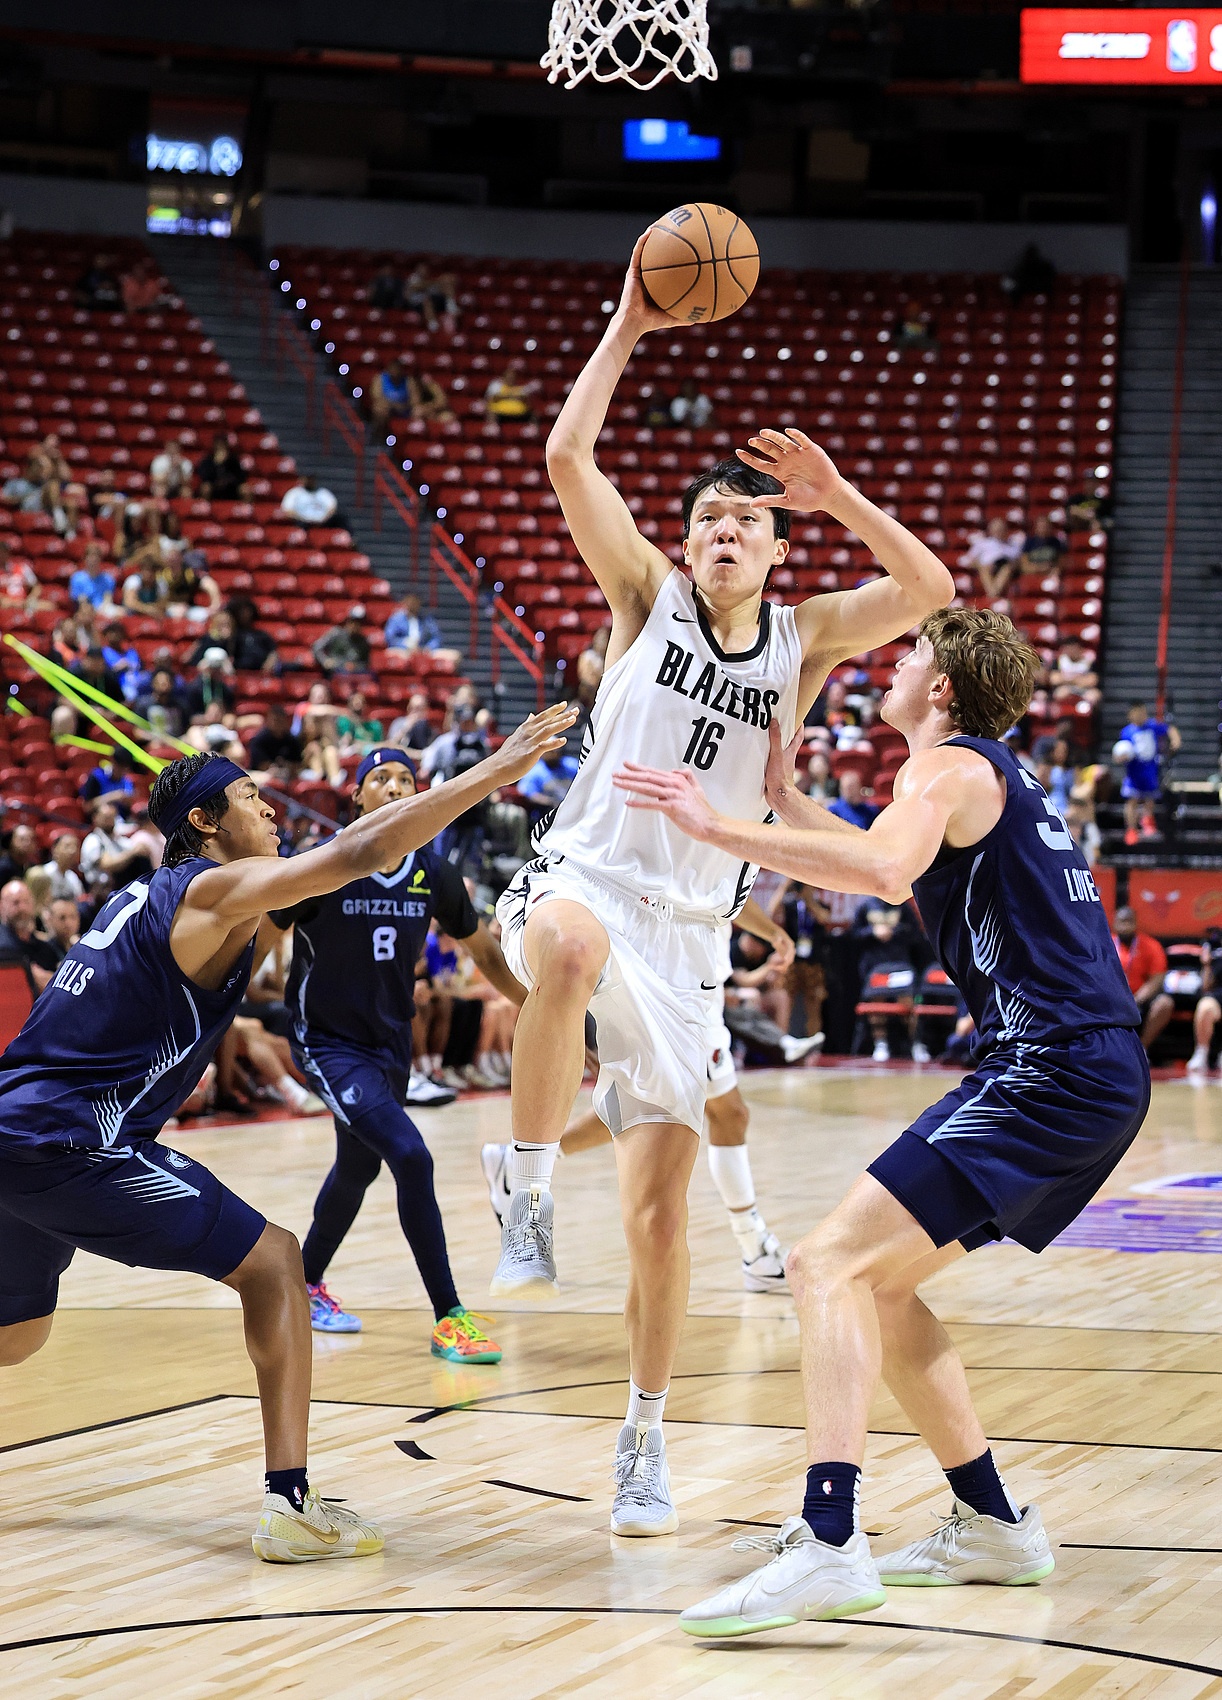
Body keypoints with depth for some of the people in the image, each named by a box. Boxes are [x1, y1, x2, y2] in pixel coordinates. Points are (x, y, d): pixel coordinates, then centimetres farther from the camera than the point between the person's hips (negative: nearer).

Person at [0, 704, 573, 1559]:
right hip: (69, 1141, -9)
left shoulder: (156, 895, 19)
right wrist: (497, 771, -15)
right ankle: (291, 1502, -10)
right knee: (272, 1262, -4)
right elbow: (362, 853, -16)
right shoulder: (217, 890, -7)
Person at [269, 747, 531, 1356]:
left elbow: (483, 948, 12)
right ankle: (449, 1317, -17)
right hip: (329, 1043, -6)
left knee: (357, 1169, 23)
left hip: (392, 1042, 6)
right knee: (411, 1157, -23)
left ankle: (306, 1285, 48)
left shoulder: (433, 874, -3)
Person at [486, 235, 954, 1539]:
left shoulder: (801, 638, 9)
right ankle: (526, 1206, -30)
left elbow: (930, 589, -5)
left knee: (657, 1208, 0)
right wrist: (626, 328, -6)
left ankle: (643, 1440, 16)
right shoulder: (648, 595, 4)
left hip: (686, 939, 3)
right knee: (574, 945, -43)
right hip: (581, 881, -2)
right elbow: (567, 460, -6)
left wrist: (836, 493, -10)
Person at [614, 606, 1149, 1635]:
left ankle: (827, 1545, -32)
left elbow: (883, 871, -28)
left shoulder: (951, 765, -6)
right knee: (878, 1282, 17)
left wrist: (717, 828, -24)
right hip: (1094, 1076, 10)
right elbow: (905, 869, 42)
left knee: (833, 1265, -18)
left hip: (1055, 1074, -10)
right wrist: (786, 798, 38)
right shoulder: (996, 774, 23)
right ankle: (993, 1525, 21)